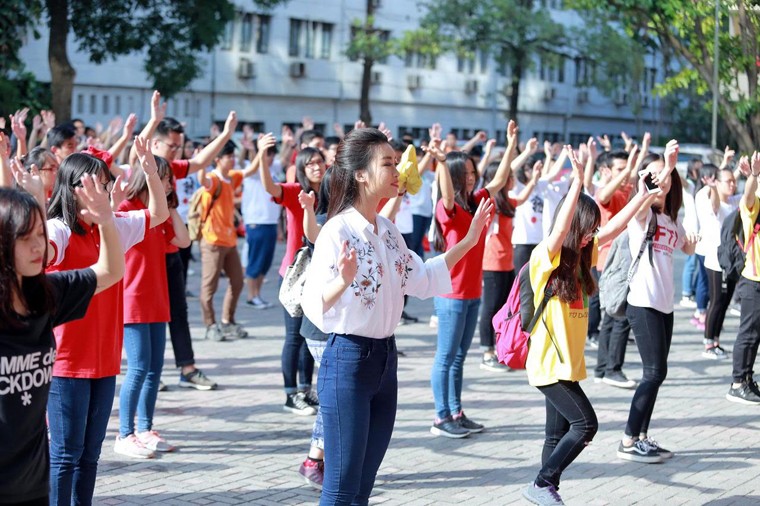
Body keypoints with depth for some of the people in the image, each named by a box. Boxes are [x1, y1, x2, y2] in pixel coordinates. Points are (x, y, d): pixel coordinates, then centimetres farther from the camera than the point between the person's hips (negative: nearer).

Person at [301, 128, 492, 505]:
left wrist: (468, 241, 15)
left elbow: (422, 280, 18)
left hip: (385, 357, 8)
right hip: (347, 360, -8)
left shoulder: (388, 231, 7)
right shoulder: (338, 230, -17)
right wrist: (344, 280, -42)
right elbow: (314, 305, -23)